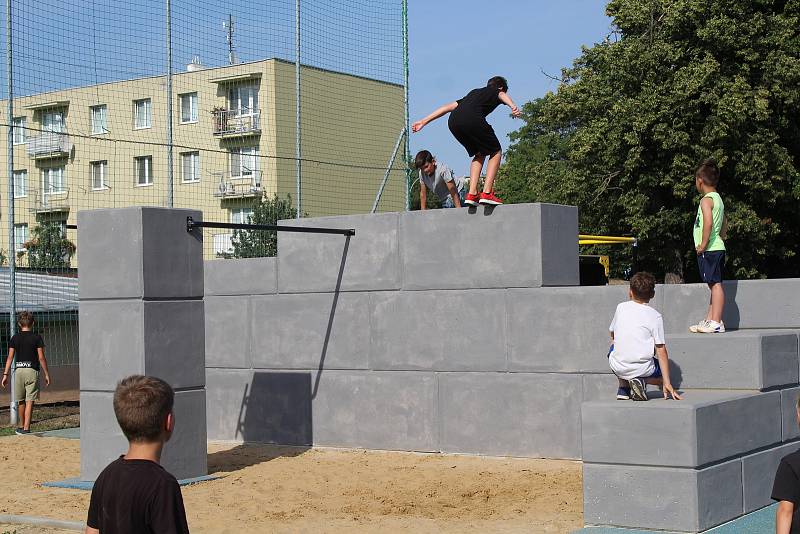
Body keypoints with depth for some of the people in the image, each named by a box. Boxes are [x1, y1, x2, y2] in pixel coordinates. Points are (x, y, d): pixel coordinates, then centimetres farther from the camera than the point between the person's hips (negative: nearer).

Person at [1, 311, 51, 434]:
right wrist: (46, 374, 2)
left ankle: (23, 426, 26)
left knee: (21, 401, 15)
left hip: (18, 370, 3)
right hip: (32, 370, -3)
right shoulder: (36, 337, -2)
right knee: (29, 401, -3)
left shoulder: (15, 338, 5)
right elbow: (41, 357, -4)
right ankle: (26, 428, -8)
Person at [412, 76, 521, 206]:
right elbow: (503, 96, -1)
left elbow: (448, 107, 36)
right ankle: (487, 193, 0)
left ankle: (472, 194, 14)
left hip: (453, 122, 6)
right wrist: (513, 107, -23)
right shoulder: (497, 92, 25)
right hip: (473, 121, -6)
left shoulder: (474, 92, 40)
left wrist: (424, 122, 37)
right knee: (496, 152, 13)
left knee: (479, 154, 25)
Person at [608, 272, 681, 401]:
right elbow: (661, 351, -5)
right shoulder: (655, 316, -1)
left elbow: (612, 334, 22)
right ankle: (641, 381, -3)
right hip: (642, 369, -2)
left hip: (617, 367, 3)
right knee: (664, 372, 28)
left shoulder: (621, 307, 7)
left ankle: (623, 388, 22)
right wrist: (667, 383, -4)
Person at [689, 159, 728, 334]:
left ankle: (716, 323, -13)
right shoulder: (718, 199, 17)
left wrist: (703, 244, -20)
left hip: (709, 249, -10)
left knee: (715, 283, -11)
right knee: (714, 284, 12)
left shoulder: (706, 200, -12)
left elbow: (708, 223, -26)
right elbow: (724, 224, 26)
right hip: (718, 247, 10)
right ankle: (710, 320, 18)